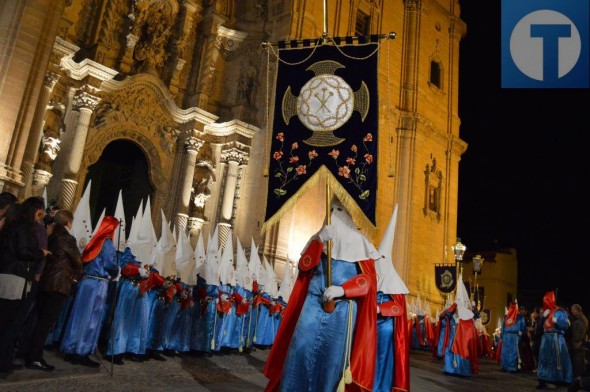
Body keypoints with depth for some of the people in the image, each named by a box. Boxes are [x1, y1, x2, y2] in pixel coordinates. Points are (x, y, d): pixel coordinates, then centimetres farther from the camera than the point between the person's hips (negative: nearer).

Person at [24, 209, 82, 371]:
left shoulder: (51, 236, 11)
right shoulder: (68, 238, -10)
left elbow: (48, 257, 15)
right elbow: (77, 261, -3)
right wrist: (76, 276, 16)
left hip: (44, 283, 7)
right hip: (59, 285, -7)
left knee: (41, 320, 14)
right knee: (46, 322, -4)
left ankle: (32, 355, 19)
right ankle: (34, 358, -1)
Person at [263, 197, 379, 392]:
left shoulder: (358, 242, 6)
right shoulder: (320, 238, 17)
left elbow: (368, 278, -2)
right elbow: (304, 265, 4)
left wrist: (341, 289, -17)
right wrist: (319, 240, -8)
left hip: (343, 306, -2)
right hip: (314, 302, 3)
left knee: (333, 353, -2)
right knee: (301, 348, -6)